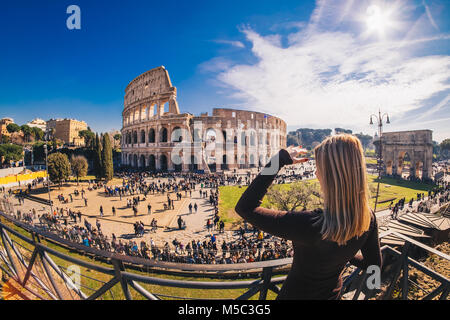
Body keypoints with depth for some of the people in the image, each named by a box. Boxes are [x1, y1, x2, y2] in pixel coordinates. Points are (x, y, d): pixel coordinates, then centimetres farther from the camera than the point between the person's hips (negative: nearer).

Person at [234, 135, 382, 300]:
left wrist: (280, 160, -33)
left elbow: (245, 207, -37)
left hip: (296, 294, -5)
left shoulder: (310, 225, -41)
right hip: (333, 292, 5)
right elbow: (375, 265, -3)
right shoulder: (368, 219, -21)